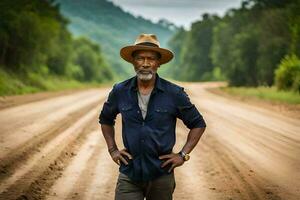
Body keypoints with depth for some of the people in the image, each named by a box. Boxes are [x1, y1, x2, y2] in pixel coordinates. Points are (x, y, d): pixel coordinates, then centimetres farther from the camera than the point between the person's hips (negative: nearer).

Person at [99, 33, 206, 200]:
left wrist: (183, 155, -2)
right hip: (129, 175, 1)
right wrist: (112, 149, 8)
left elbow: (198, 124, 6)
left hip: (162, 175, 0)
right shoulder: (120, 91, 0)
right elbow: (105, 119, 19)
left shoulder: (174, 93, -6)